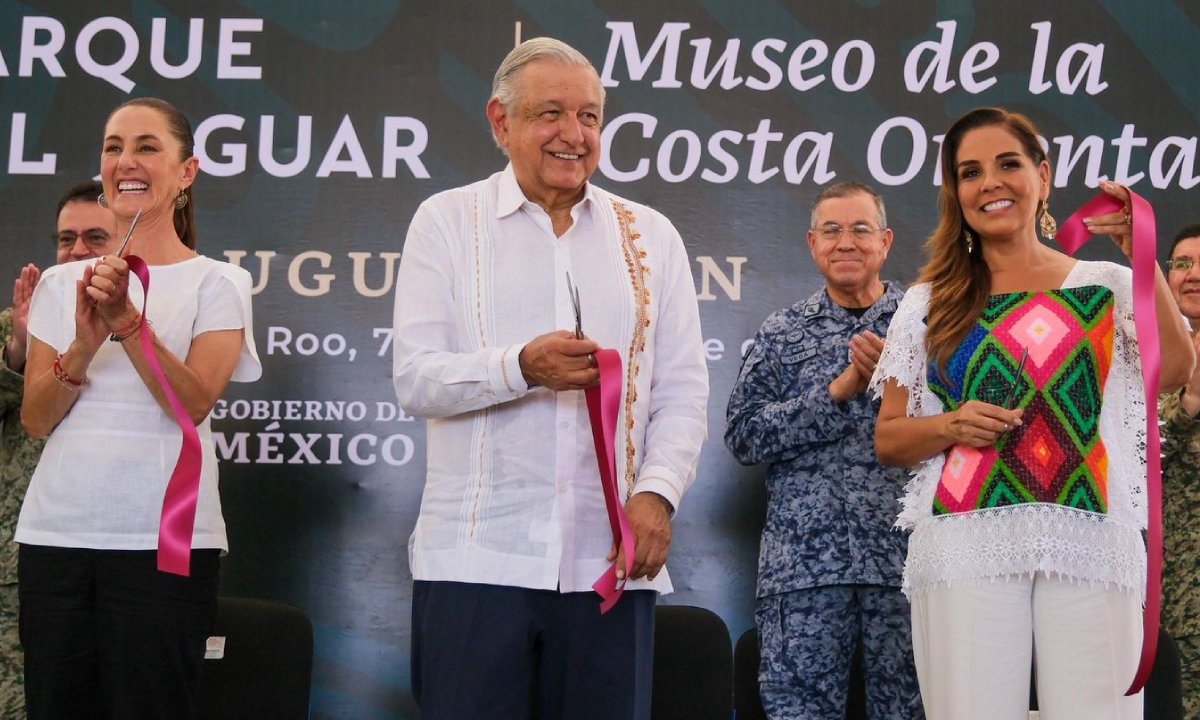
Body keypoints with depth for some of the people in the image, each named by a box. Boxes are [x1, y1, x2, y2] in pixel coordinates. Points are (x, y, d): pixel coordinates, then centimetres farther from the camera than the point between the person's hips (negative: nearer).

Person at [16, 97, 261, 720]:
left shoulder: (217, 284, 2)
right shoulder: (61, 283, 12)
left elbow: (194, 402, -11)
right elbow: (35, 419, 4)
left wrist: (127, 317, -20)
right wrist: (85, 342, -12)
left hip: (163, 543, -3)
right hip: (54, 534, 4)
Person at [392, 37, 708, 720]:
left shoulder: (651, 236, 12)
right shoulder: (447, 221, 6)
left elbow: (683, 390, 8)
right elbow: (415, 377, -2)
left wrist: (657, 493, -8)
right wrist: (521, 367, -19)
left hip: (610, 560, 2)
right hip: (476, 557, -2)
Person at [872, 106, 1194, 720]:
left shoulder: (1106, 286, 11)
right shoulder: (930, 303, 13)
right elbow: (888, 438, 13)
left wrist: (1141, 256, -9)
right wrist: (952, 426, -6)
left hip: (1090, 546, 0)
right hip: (965, 546, 0)